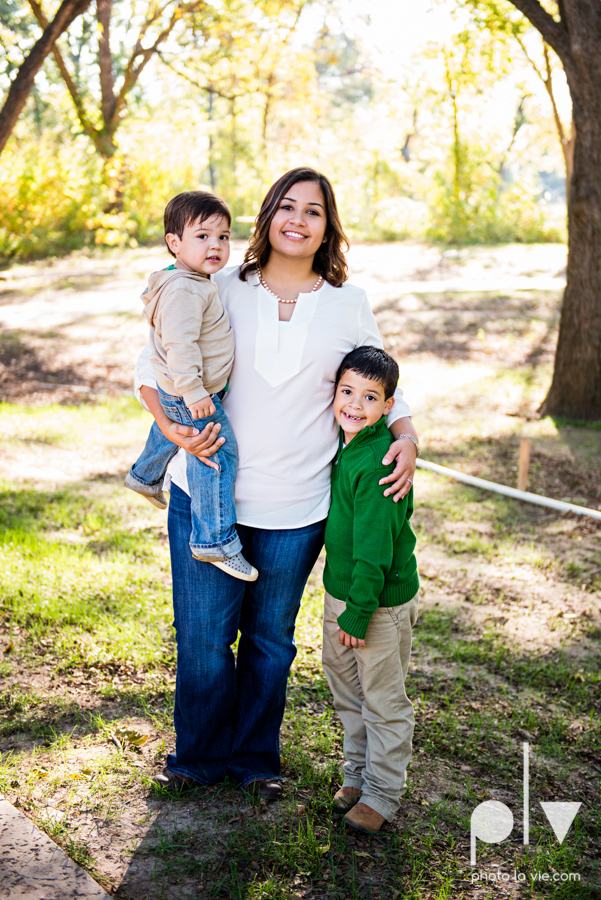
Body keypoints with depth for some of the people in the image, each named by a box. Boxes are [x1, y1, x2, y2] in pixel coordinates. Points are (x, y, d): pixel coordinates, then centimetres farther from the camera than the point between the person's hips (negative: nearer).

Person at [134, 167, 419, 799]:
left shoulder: (349, 306, 3)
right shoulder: (222, 290, 0)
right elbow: (151, 362, 5)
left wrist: (406, 437, -7)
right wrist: (172, 428, -12)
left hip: (296, 509, 1)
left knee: (270, 639, 15)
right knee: (203, 635, 7)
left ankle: (255, 758, 36)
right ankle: (201, 756, 31)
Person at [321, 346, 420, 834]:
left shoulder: (380, 463, -25)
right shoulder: (343, 446, 3)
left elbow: (375, 548, -24)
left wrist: (359, 612, -21)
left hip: (382, 599, -9)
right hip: (340, 589, 9)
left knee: (384, 700, 7)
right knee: (346, 685, 21)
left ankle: (383, 792, 22)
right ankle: (358, 771, 39)